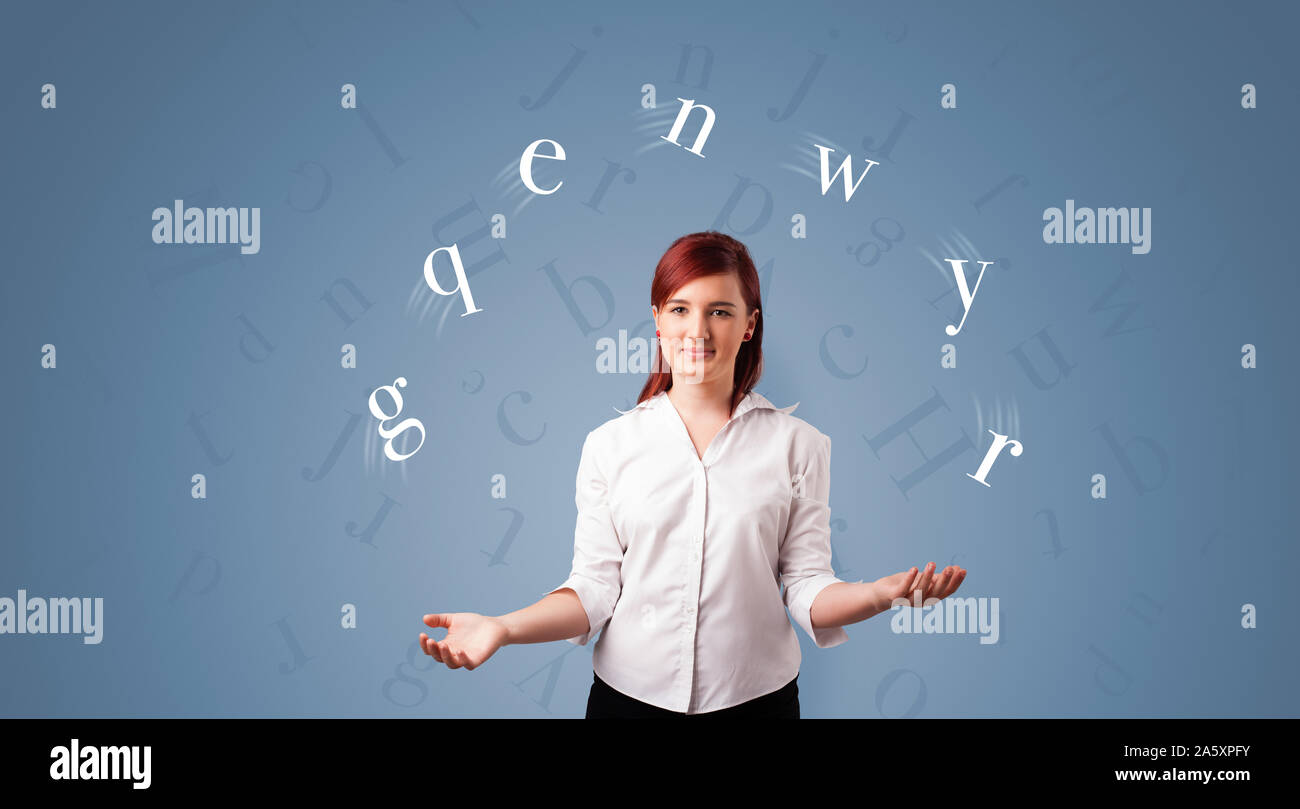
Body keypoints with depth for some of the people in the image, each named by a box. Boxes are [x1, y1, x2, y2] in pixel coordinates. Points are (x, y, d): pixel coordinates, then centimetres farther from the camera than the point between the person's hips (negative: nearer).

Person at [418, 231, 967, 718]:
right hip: (630, 693, 0)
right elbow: (595, 587, -1)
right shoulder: (609, 445, 1)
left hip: (757, 696, 0)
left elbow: (807, 589, -2)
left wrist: (880, 594, -20)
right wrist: (504, 628, -15)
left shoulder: (797, 445, 0)